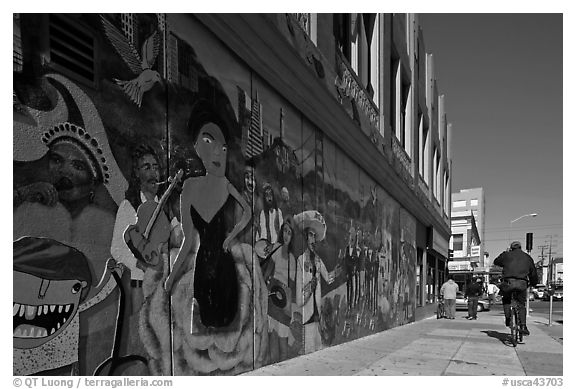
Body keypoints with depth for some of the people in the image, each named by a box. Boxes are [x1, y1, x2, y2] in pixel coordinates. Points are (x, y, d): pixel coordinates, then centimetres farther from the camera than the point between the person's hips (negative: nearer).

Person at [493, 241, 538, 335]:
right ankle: (523, 326, 6)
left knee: (506, 300, 25)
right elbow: (533, 273, 26)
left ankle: (508, 319, 9)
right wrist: (533, 283, 42)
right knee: (521, 305, 18)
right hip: (522, 283, 2)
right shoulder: (527, 257, 21)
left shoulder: (506, 255, 14)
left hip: (509, 282, -1)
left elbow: (496, 261, 30)